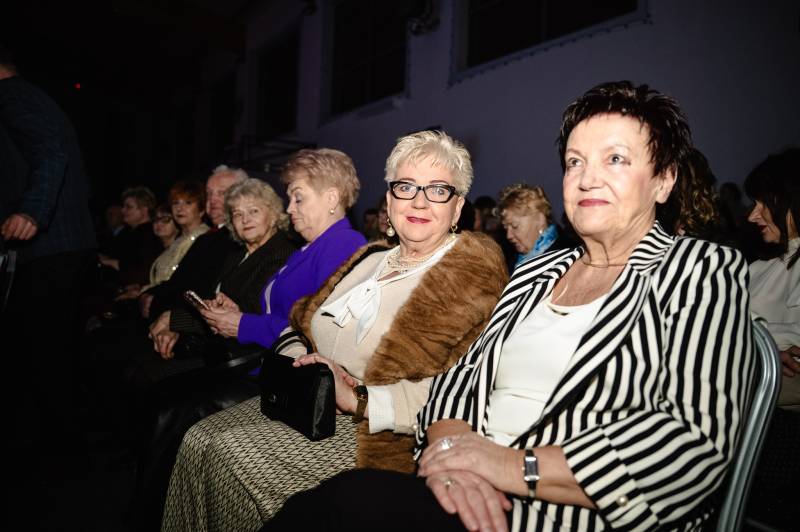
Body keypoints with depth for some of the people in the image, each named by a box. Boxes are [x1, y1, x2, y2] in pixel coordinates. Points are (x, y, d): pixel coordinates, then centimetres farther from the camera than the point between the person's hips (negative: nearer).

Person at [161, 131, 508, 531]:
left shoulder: (473, 270, -8)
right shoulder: (370, 259, 16)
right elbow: (300, 324, 15)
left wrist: (360, 400, -22)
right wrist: (301, 366, -7)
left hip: (377, 434, -7)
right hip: (307, 405, 7)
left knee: (231, 453, -16)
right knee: (200, 440, -7)